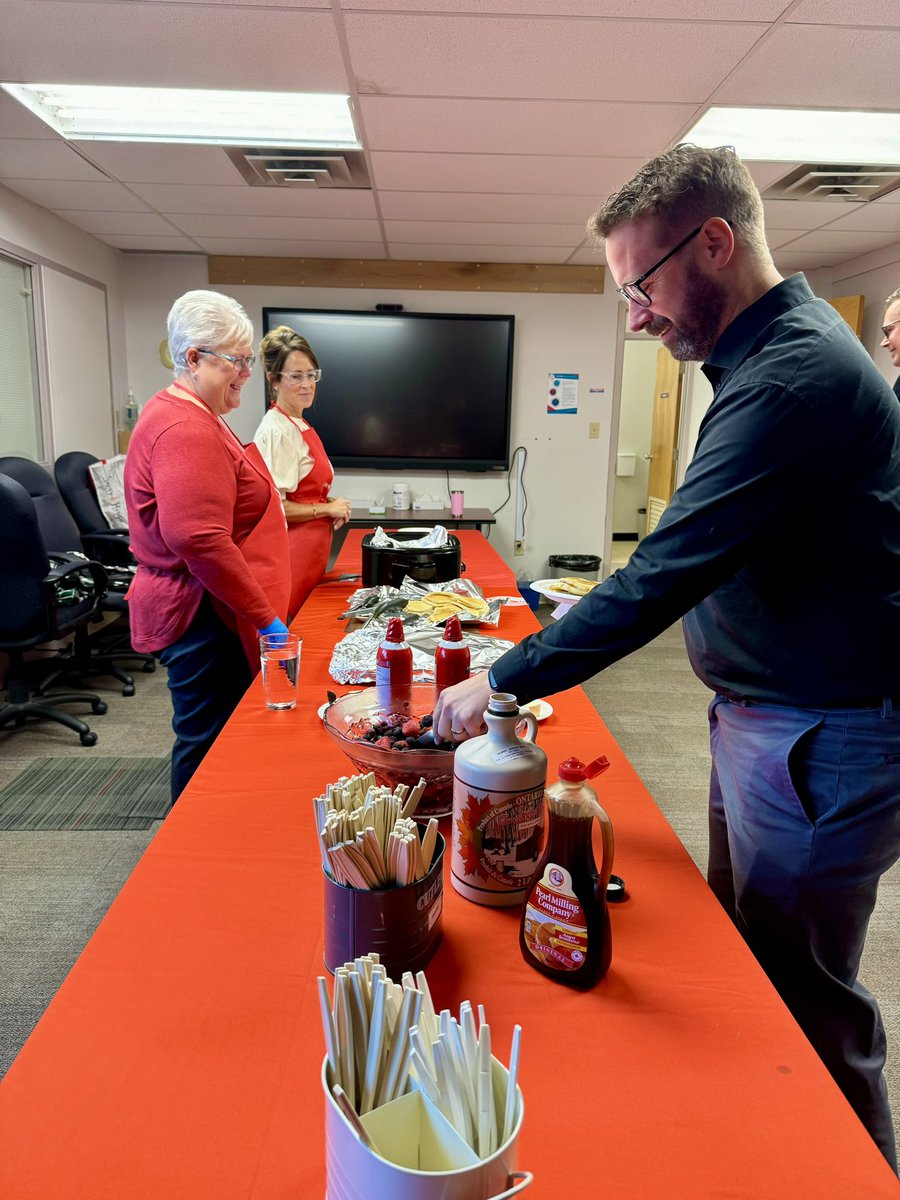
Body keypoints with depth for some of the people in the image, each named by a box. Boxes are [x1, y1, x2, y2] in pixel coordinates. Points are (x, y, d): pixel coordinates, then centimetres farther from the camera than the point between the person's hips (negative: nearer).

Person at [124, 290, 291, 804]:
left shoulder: (197, 418, 16)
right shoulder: (186, 430, -20)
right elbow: (200, 539, -29)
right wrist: (264, 616, -22)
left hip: (209, 609, 11)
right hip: (205, 615, -11)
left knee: (207, 739, 19)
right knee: (206, 745, 1)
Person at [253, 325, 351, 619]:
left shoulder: (301, 426, 13)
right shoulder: (277, 431, -16)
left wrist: (332, 504, 6)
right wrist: (327, 508, -11)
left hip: (312, 549, 9)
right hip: (292, 549, -9)